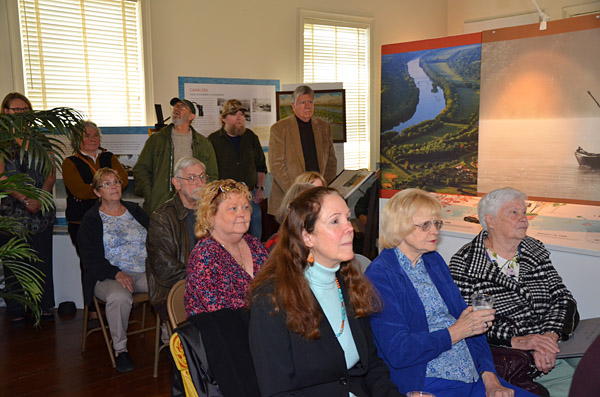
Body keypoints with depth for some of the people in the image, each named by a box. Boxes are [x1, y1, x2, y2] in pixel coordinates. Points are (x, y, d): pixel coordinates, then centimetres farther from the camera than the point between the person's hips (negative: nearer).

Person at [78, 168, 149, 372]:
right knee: (119, 297, -37)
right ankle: (120, 349, -15)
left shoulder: (135, 211, 17)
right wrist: (117, 274, -19)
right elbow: (91, 258, -4)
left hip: (144, 273, 3)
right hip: (109, 276, -3)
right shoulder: (91, 220, 6)